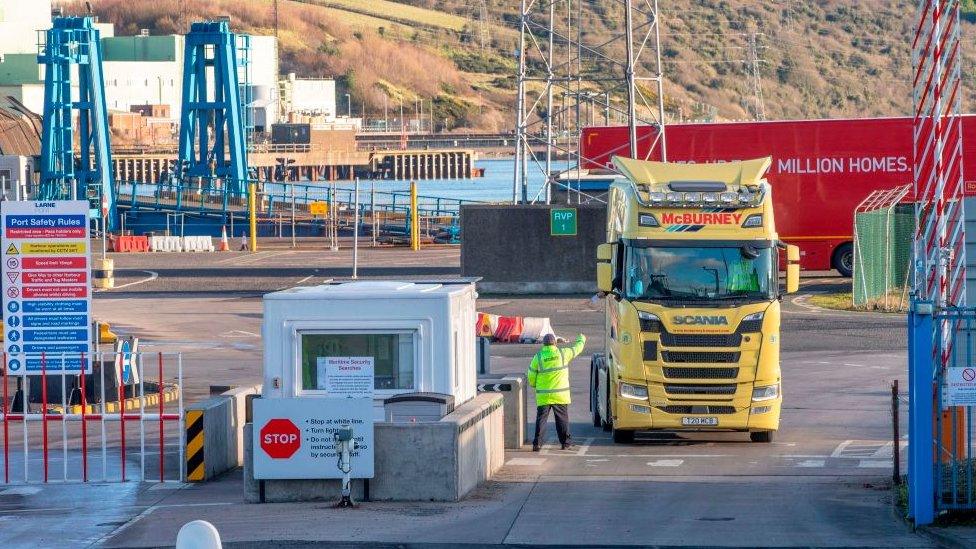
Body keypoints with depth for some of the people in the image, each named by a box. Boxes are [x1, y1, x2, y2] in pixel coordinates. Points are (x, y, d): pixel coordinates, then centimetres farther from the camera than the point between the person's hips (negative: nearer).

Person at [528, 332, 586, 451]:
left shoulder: (538, 357, -4)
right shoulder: (563, 354, -4)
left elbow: (531, 377, 2)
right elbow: (577, 349, 15)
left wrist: (534, 385, 23)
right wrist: (581, 339, 36)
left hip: (543, 396, 0)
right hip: (560, 395, 0)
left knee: (541, 419, 1)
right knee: (562, 419, 10)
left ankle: (537, 443, -5)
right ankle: (565, 442, 14)